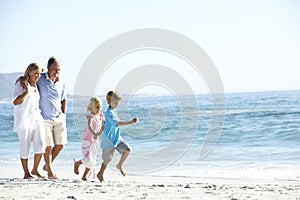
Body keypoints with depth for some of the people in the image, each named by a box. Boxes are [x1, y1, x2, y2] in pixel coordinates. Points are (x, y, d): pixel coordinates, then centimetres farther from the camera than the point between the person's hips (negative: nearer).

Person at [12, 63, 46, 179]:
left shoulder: (36, 85, 15)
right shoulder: (21, 84, -5)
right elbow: (15, 102, -12)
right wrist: (26, 92, -22)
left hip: (36, 118, 6)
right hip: (24, 119, -6)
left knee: (41, 145, -4)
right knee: (25, 147, -3)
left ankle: (35, 170, 10)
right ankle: (26, 173, 7)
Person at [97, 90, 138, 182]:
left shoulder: (113, 112, 8)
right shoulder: (109, 113, -22)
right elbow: (116, 123, -36)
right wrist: (130, 122, -42)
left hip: (117, 138, 8)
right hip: (109, 139, -8)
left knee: (127, 149, -5)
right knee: (108, 158, 4)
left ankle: (119, 165, 12)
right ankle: (100, 174, 23)